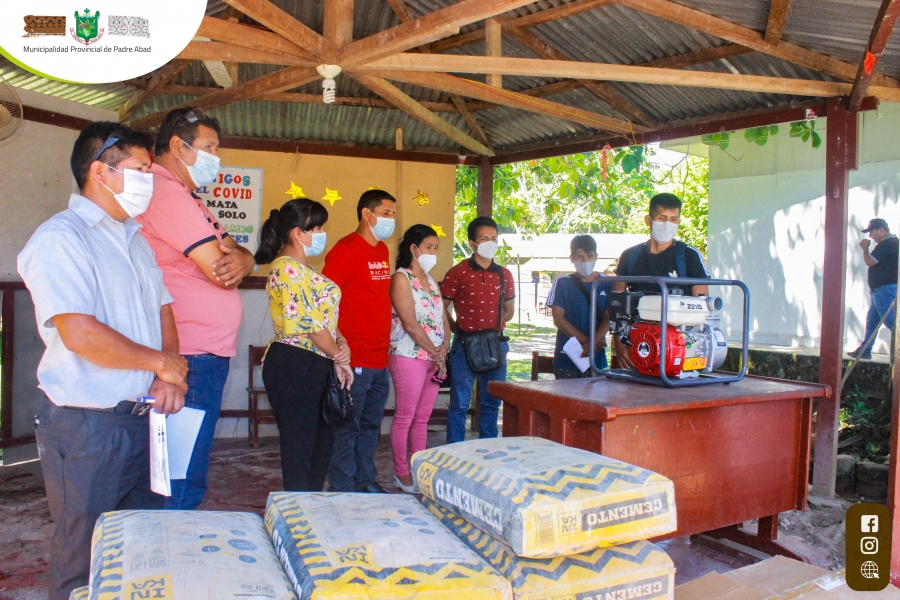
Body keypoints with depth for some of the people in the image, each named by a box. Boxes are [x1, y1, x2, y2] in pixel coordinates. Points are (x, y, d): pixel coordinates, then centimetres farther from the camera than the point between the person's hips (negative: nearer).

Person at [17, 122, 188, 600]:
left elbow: (162, 311, 16)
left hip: (143, 417, 8)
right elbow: (80, 334, -22)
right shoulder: (60, 238, -12)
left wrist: (167, 378, -1)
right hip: (87, 425, -8)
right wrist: (161, 362, -11)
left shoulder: (135, 240, 15)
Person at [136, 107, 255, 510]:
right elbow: (220, 270, -20)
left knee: (186, 476, 18)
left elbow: (243, 257, 14)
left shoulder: (187, 199, 21)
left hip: (208, 355, 11)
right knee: (182, 486, -4)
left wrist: (238, 259, -10)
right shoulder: (165, 192, -14)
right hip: (191, 359, -11)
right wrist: (231, 265, 4)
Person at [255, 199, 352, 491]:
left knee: (322, 440, 17)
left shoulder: (303, 269, 17)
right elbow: (310, 324, -18)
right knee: (299, 446, -1)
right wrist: (339, 357, -7)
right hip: (294, 365, -10)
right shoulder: (286, 268, -15)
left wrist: (341, 343, -3)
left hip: (314, 367, 10)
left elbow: (326, 315, 15)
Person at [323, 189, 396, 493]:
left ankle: (366, 482, 31)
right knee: (347, 428, 3)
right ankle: (341, 490, 14)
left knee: (370, 425, 18)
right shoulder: (346, 249, -13)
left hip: (380, 360, 8)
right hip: (354, 361, -8)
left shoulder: (382, 250, 13)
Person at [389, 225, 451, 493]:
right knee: (404, 418, 1)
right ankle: (402, 474, 12)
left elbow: (443, 319, 14)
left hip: (434, 359, 7)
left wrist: (444, 349, -4)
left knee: (422, 419, 13)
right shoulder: (401, 278, -7)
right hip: (409, 357, -7)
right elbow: (410, 324, -15)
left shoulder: (431, 280, 17)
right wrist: (436, 354, -11)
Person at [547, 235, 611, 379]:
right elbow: (558, 319, -2)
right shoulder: (562, 283, 4)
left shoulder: (606, 284, 7)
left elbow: (609, 318, 0)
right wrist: (586, 340, -10)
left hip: (596, 357, 1)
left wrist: (592, 342, -16)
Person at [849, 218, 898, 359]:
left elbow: (869, 261, -16)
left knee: (890, 321, -11)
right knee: (871, 320, 14)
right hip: (881, 289, 11)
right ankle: (864, 350, 19)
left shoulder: (888, 243, -16)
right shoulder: (892, 242, 19)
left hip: (885, 289, -11)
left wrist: (865, 248, -2)